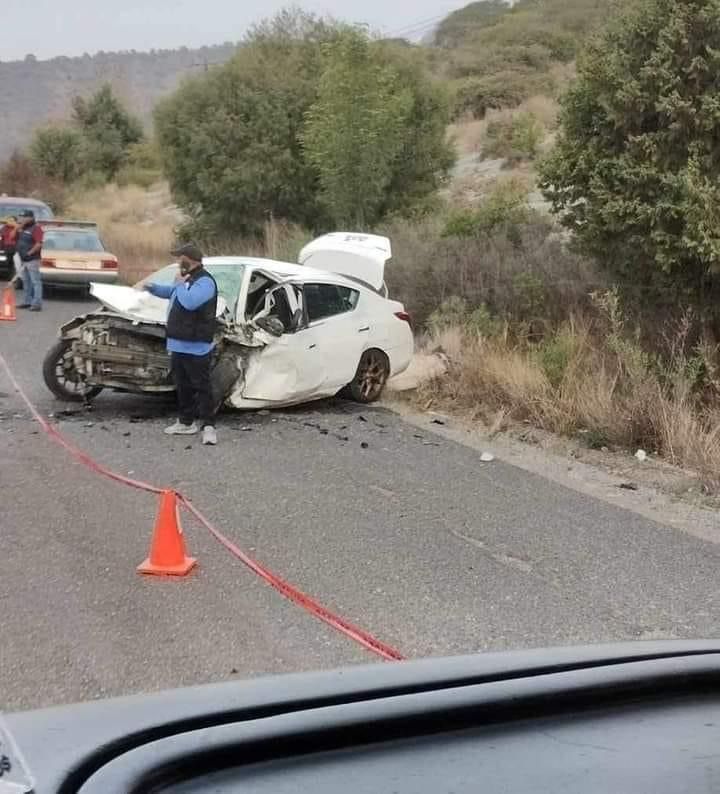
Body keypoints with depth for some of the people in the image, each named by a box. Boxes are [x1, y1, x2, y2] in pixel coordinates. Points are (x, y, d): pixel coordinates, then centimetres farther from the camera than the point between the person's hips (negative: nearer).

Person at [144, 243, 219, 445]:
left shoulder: (204, 281, -16)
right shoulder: (187, 279, 15)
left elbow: (189, 302, -30)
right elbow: (171, 292, 34)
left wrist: (180, 285, -13)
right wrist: (153, 288, 18)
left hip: (196, 346, -10)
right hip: (178, 344, 10)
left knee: (201, 386, -8)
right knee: (182, 386, 17)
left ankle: (208, 425, -7)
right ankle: (186, 422, 27)